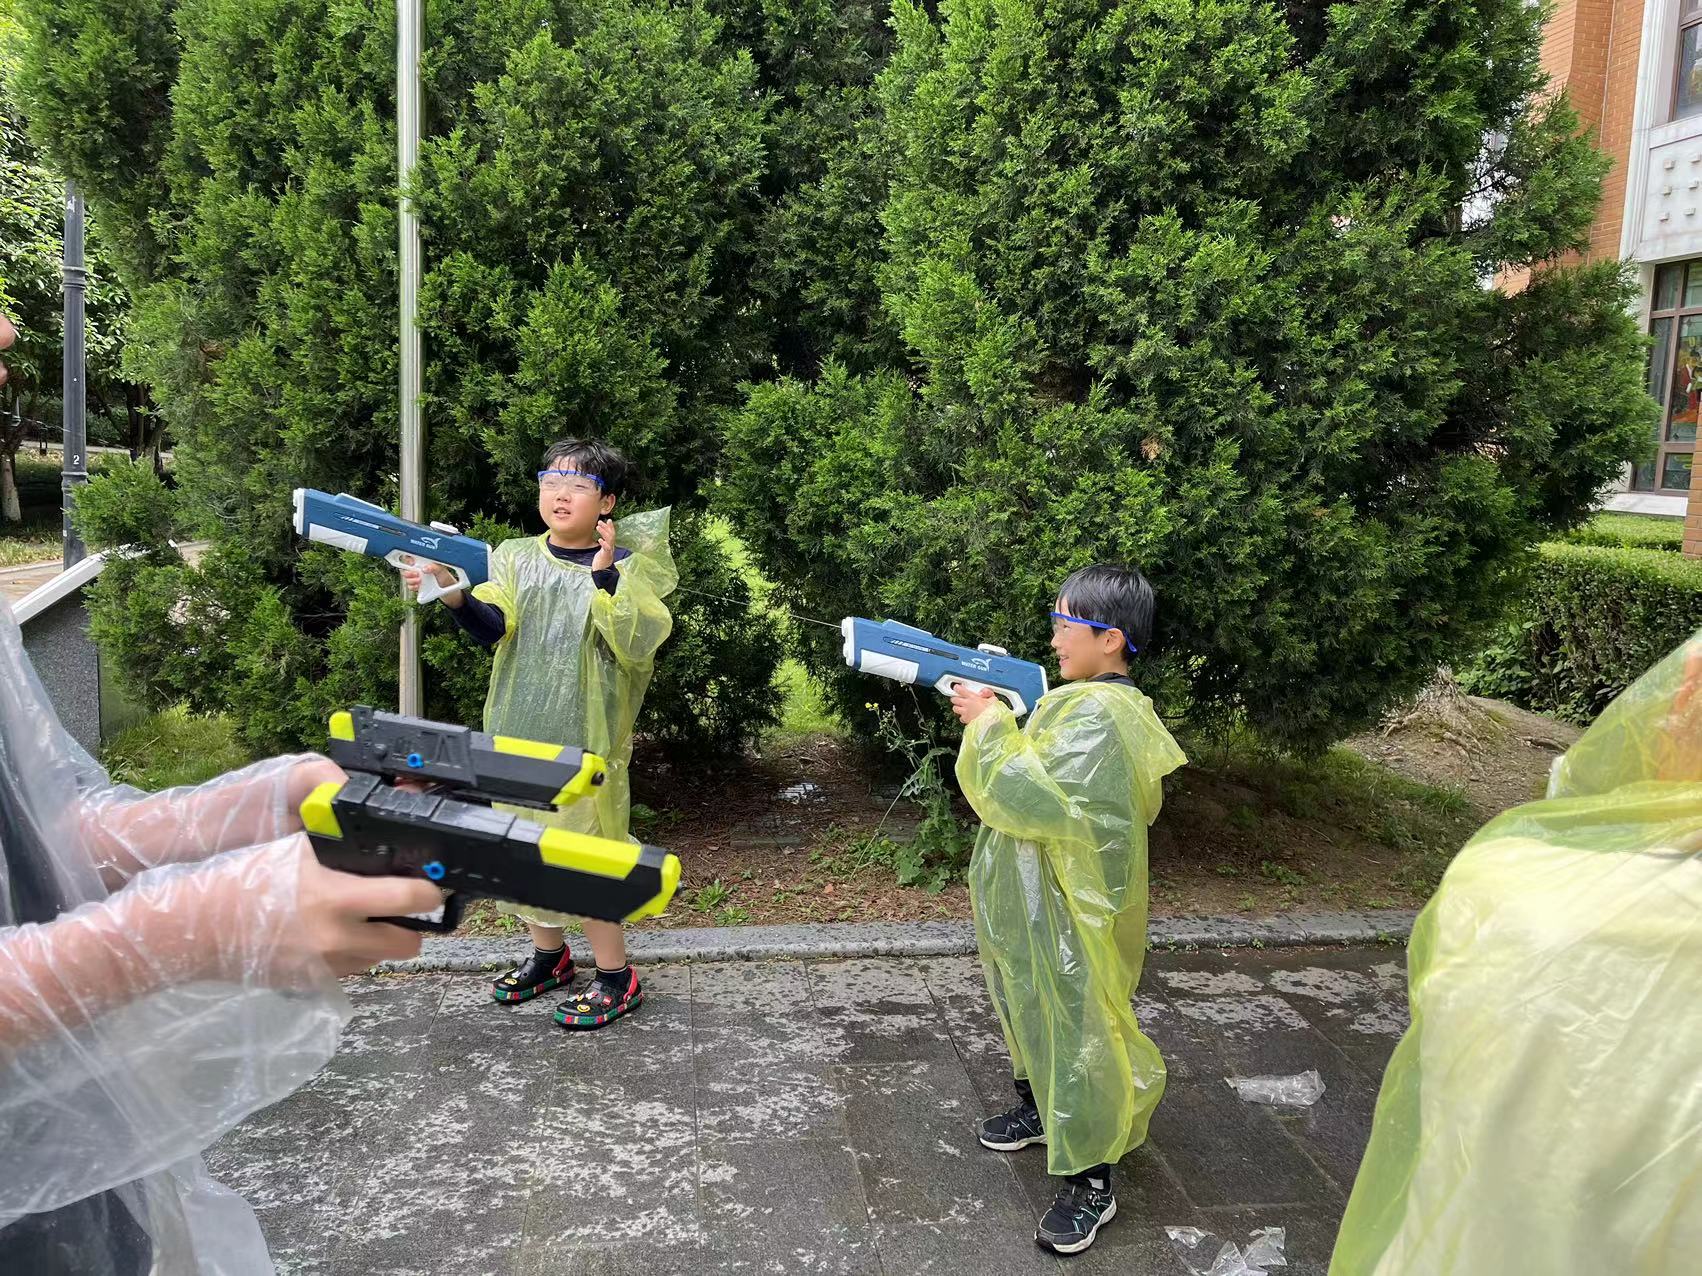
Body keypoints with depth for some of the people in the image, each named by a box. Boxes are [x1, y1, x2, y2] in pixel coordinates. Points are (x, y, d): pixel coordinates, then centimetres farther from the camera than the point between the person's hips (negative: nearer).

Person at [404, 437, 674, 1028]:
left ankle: (616, 977, 14)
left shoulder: (625, 568, -5)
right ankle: (548, 954, 37)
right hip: (519, 734, 5)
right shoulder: (517, 558, 4)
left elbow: (639, 643, -18)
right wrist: (453, 595, -30)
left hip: (587, 740, -5)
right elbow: (492, 626, -11)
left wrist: (605, 576, -27)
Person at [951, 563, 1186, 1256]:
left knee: (1074, 1030, 0)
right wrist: (992, 705, 4)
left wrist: (990, 724, -22)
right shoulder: (1085, 701, 8)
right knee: (1033, 1011, 25)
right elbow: (1032, 779, 15)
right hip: (1033, 905, 10)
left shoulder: (1099, 716, -25)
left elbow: (1034, 800, -32)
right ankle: (1040, 1108, 46)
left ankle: (1090, 1182, 13)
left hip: (1067, 915, -10)